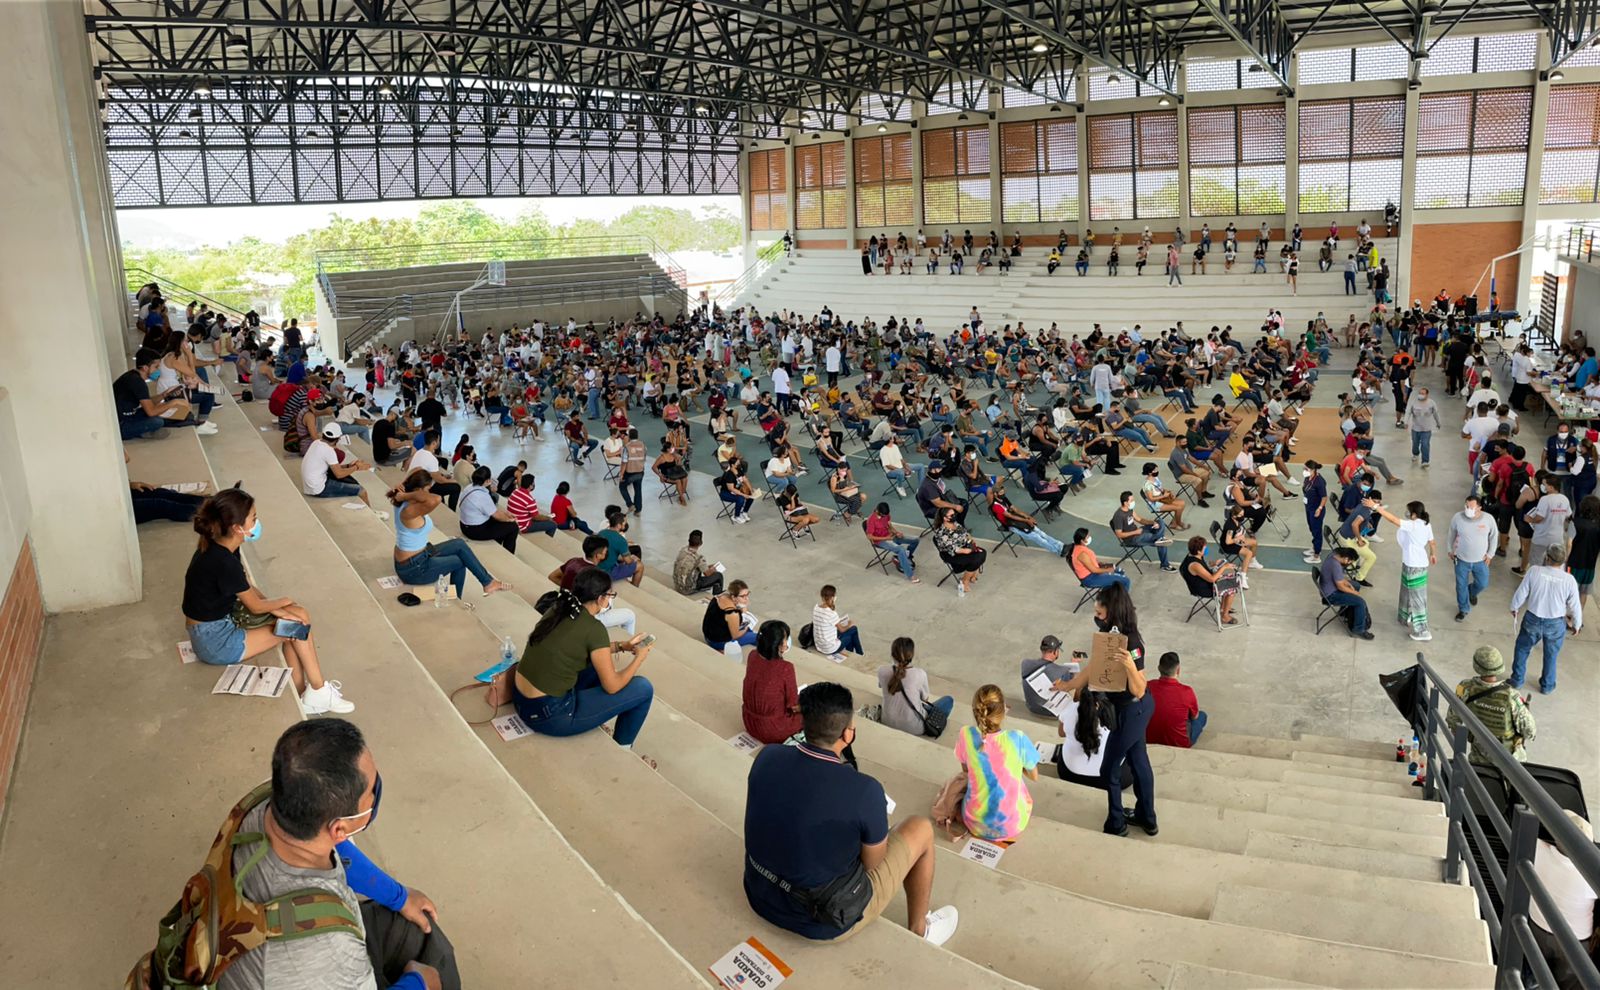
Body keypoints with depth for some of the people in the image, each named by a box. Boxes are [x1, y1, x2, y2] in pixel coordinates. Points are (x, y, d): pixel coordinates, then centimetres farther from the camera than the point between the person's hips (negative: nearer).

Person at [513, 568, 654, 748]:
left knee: (601, 663, 25)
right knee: (643, 689, 0)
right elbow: (612, 686, -9)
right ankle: (621, 750, 22)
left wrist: (621, 646, 21)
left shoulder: (558, 608, 3)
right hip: (548, 714, -8)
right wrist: (640, 657, 6)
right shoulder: (593, 628, -18)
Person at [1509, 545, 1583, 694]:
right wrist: (1577, 624, 12)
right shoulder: (1569, 580, -17)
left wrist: (1514, 608, 11)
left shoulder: (1534, 571, -19)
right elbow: (1575, 606, -6)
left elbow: (1521, 593, -9)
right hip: (1556, 624, 1)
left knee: (1522, 649, 22)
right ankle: (1547, 686, 37)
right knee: (1551, 655, 22)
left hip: (1532, 620, -1)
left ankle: (1517, 680, 33)